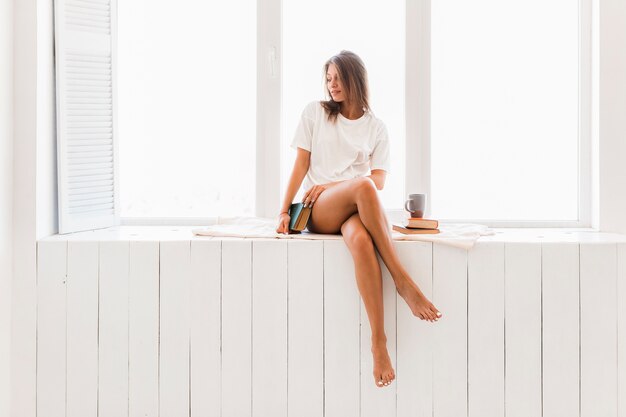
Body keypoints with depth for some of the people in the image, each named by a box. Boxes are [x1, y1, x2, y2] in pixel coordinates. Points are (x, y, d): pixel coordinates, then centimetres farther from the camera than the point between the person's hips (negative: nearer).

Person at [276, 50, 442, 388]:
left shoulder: (376, 128, 16)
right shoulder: (315, 112, 16)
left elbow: (379, 179, 5)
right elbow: (301, 164, 10)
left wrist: (333, 185, -10)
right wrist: (284, 211, -1)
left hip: (355, 209, 1)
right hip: (318, 211, -1)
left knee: (360, 240, -41)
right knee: (362, 187, -39)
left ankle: (378, 341, -47)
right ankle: (402, 281, -42)